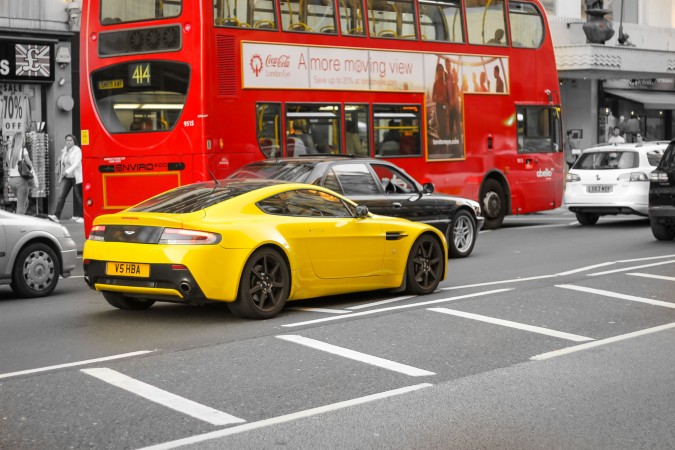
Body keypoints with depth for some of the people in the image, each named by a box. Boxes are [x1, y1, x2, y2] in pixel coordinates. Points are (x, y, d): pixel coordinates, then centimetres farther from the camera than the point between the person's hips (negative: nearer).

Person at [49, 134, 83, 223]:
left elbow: (76, 163, -19)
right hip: (66, 177, 5)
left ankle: (80, 216, 12)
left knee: (78, 198, 2)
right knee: (61, 196, -7)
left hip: (76, 177, -5)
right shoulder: (64, 151, 10)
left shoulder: (77, 150, -8)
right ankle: (56, 216, -14)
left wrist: (67, 171, -30)